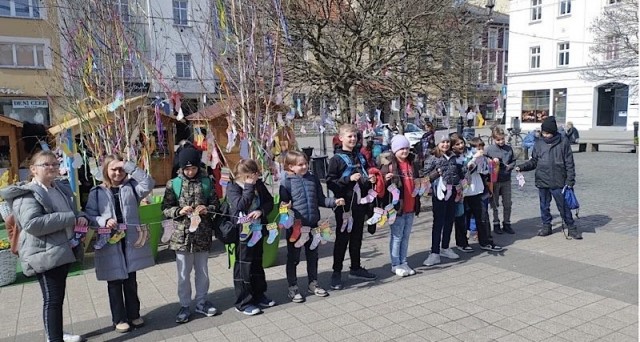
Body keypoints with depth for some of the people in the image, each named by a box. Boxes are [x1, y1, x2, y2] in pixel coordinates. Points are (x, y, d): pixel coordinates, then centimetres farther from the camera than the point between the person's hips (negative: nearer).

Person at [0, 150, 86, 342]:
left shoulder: (62, 188, 13)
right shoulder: (27, 194, -14)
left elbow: (73, 212, 24)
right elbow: (32, 224, -28)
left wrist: (81, 217, -1)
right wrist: (69, 218, -26)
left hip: (64, 250, 9)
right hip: (45, 254, -9)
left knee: (58, 297, 19)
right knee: (52, 299, -5)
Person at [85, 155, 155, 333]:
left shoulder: (131, 186, 3)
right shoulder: (97, 192, -1)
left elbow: (148, 184, -14)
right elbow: (89, 216, -2)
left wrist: (129, 166, -15)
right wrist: (104, 221, -21)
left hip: (131, 241, 2)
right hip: (109, 244, -1)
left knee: (131, 281, 14)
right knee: (114, 283, 10)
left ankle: (134, 314, 29)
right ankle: (119, 318, 24)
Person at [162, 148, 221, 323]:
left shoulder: (206, 182, 0)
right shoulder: (173, 184, -3)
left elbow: (216, 204, 6)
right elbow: (165, 209, 0)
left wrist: (207, 209, -14)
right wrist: (179, 211, -18)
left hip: (203, 234, 2)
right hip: (182, 234, -1)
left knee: (202, 271, 14)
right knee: (184, 273, 9)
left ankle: (201, 302, 31)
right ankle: (185, 305, 24)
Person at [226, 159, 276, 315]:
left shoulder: (259, 184, 4)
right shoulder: (233, 187, -11)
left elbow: (270, 201, 6)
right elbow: (240, 205, -25)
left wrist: (261, 210, -14)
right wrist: (249, 186, -25)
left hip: (258, 230, 6)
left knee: (257, 264, 18)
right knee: (243, 267, 2)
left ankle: (258, 296, 33)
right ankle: (243, 302, 14)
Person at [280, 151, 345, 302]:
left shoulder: (313, 179, 5)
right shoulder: (287, 182, -8)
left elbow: (321, 199, 10)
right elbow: (283, 203, -7)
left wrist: (334, 202, -4)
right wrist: (285, 207, -29)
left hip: (313, 225, 5)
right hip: (295, 226, -4)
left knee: (312, 256, 18)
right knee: (293, 258, 9)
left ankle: (313, 284, 34)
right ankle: (293, 288, 22)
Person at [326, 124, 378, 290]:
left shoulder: (360, 157, 12)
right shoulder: (336, 159, -7)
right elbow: (330, 182, -13)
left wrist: (370, 180, 3)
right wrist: (349, 179, -22)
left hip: (360, 203, 6)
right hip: (344, 204, -6)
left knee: (357, 237, 15)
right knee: (342, 238, 1)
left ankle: (356, 268, 29)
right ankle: (336, 272, 11)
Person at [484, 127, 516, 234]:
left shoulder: (509, 148, 4)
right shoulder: (489, 149, -6)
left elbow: (513, 161, 11)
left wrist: (509, 166, -9)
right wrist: (492, 161, -21)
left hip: (506, 180, 3)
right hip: (494, 180, -3)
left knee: (507, 204, 9)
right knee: (495, 204, 8)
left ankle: (507, 224, 22)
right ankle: (496, 224, 20)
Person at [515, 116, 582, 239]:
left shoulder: (563, 142, -4)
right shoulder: (539, 143, 5)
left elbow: (569, 163, -2)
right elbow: (534, 161, 11)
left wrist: (570, 181, -6)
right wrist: (522, 167, -5)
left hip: (558, 182, -3)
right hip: (542, 181, 3)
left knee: (564, 206, 4)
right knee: (544, 205, 13)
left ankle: (571, 228, 18)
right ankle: (546, 226, 27)